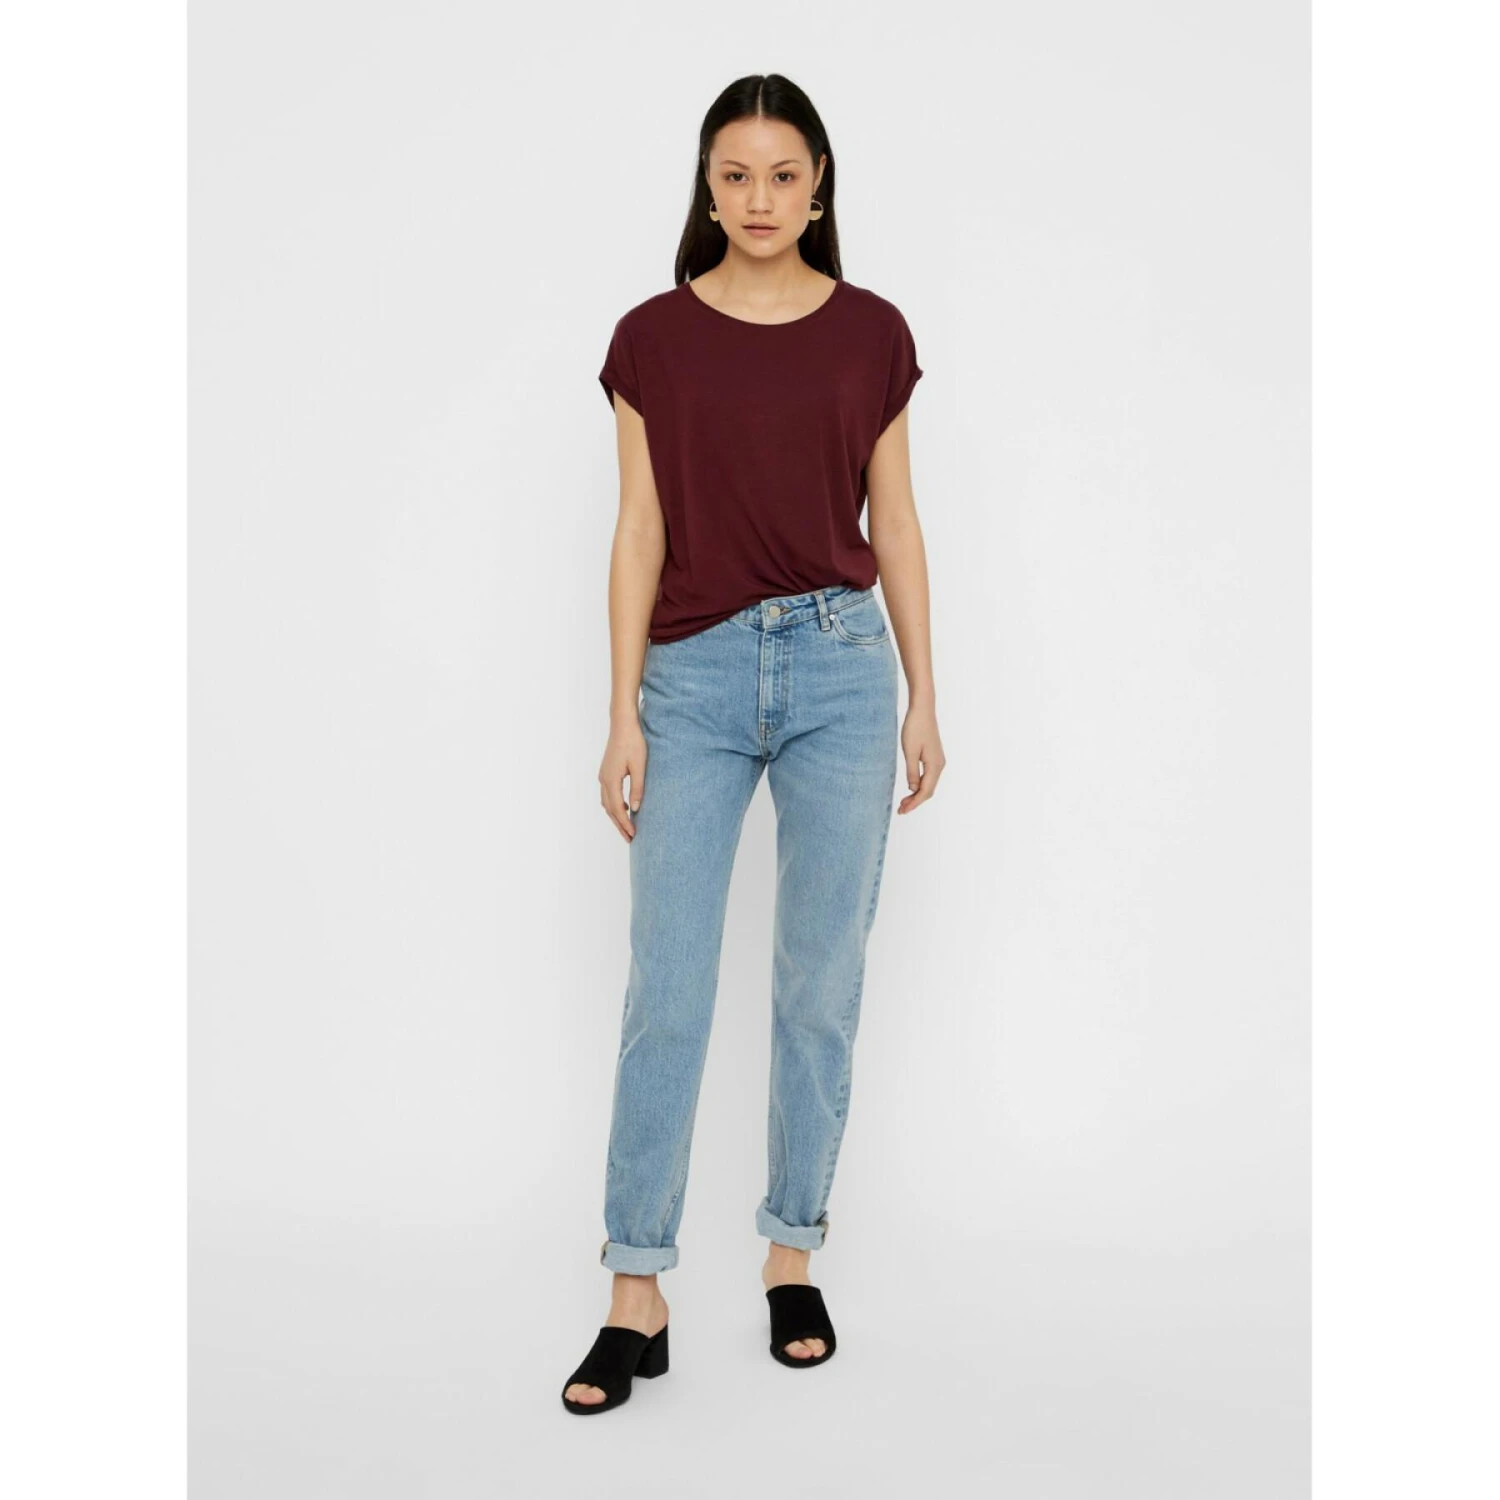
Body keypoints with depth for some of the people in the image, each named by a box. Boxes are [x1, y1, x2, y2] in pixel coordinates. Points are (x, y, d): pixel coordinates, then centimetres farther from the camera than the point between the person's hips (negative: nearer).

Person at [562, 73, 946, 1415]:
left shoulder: (871, 332, 5)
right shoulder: (654, 338, 3)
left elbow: (894, 525, 7)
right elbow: (641, 534, 1)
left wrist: (924, 697, 4)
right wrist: (621, 714, -4)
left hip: (840, 665, 1)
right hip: (696, 675, -1)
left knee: (823, 985, 6)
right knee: (667, 993, -2)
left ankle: (793, 1259, 22)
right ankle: (636, 1297, 8)